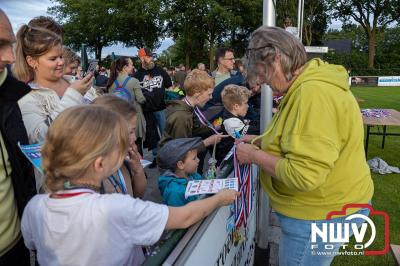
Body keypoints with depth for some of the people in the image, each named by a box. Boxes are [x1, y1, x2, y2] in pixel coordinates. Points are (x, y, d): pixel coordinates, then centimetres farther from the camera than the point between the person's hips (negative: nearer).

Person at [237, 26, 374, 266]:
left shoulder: (313, 93, -29)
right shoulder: (309, 84, 5)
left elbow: (303, 174, -32)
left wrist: (255, 156, -18)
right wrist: (263, 142, 7)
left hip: (321, 216, -9)